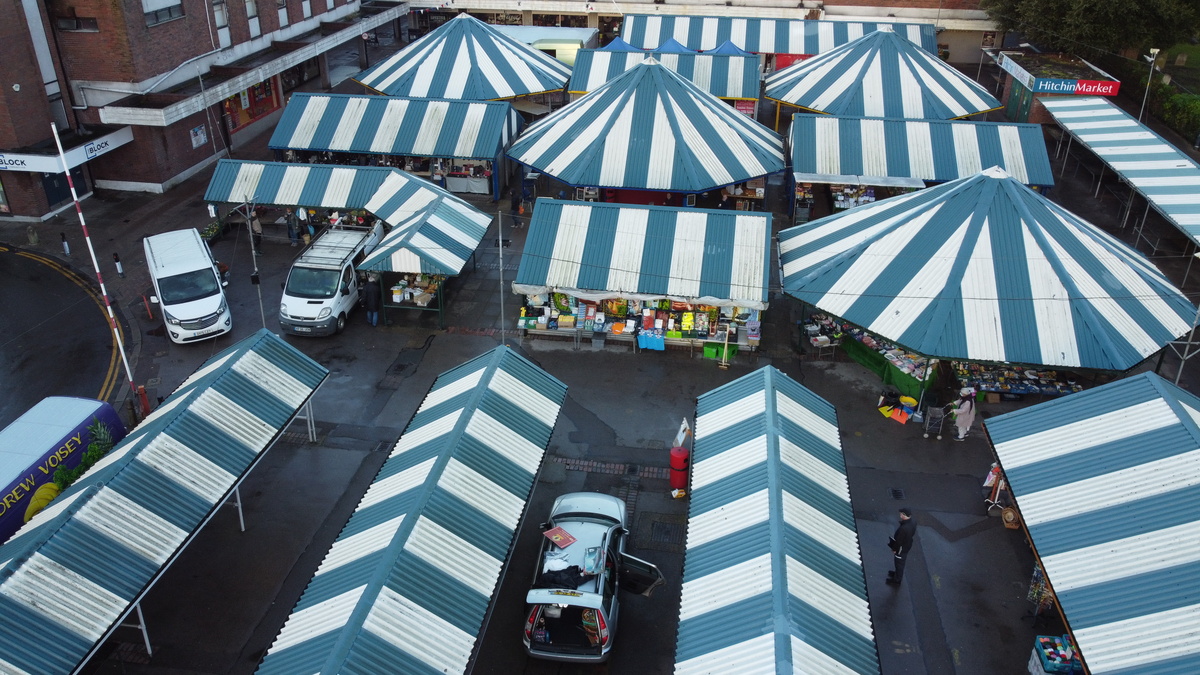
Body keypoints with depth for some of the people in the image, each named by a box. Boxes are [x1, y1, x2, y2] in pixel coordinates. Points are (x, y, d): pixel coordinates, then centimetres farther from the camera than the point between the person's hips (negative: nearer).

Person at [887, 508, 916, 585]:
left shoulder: (903, 528, -40)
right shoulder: (913, 524, -13)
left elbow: (898, 541, -28)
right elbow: (913, 534, 4)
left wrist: (894, 549, -11)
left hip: (901, 549, -8)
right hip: (907, 546, 8)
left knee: (899, 564, 14)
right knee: (901, 563, 29)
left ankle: (897, 580, 32)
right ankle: (898, 573, 52)